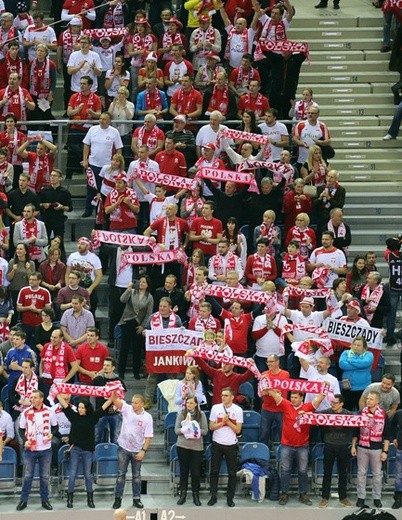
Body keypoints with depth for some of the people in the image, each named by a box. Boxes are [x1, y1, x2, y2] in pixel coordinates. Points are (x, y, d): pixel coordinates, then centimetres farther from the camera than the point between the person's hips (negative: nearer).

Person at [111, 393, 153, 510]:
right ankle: (118, 498, 12)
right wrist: (114, 392, -45)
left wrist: (143, 451, -13)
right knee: (121, 474, 5)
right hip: (124, 448, 0)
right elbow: (115, 400, -23)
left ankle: (136, 499, 18)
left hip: (137, 451, 0)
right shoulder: (127, 409, -6)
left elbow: (148, 437, -7)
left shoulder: (147, 417, -9)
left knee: (136, 475, 10)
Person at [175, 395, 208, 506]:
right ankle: (183, 494, 18)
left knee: (196, 472, 2)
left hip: (197, 447, -1)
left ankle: (196, 496, 14)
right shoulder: (181, 413, 1)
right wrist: (184, 430, -20)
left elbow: (205, 431, -2)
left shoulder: (201, 414, 0)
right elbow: (176, 430, -2)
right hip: (182, 446, 1)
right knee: (183, 471, 9)